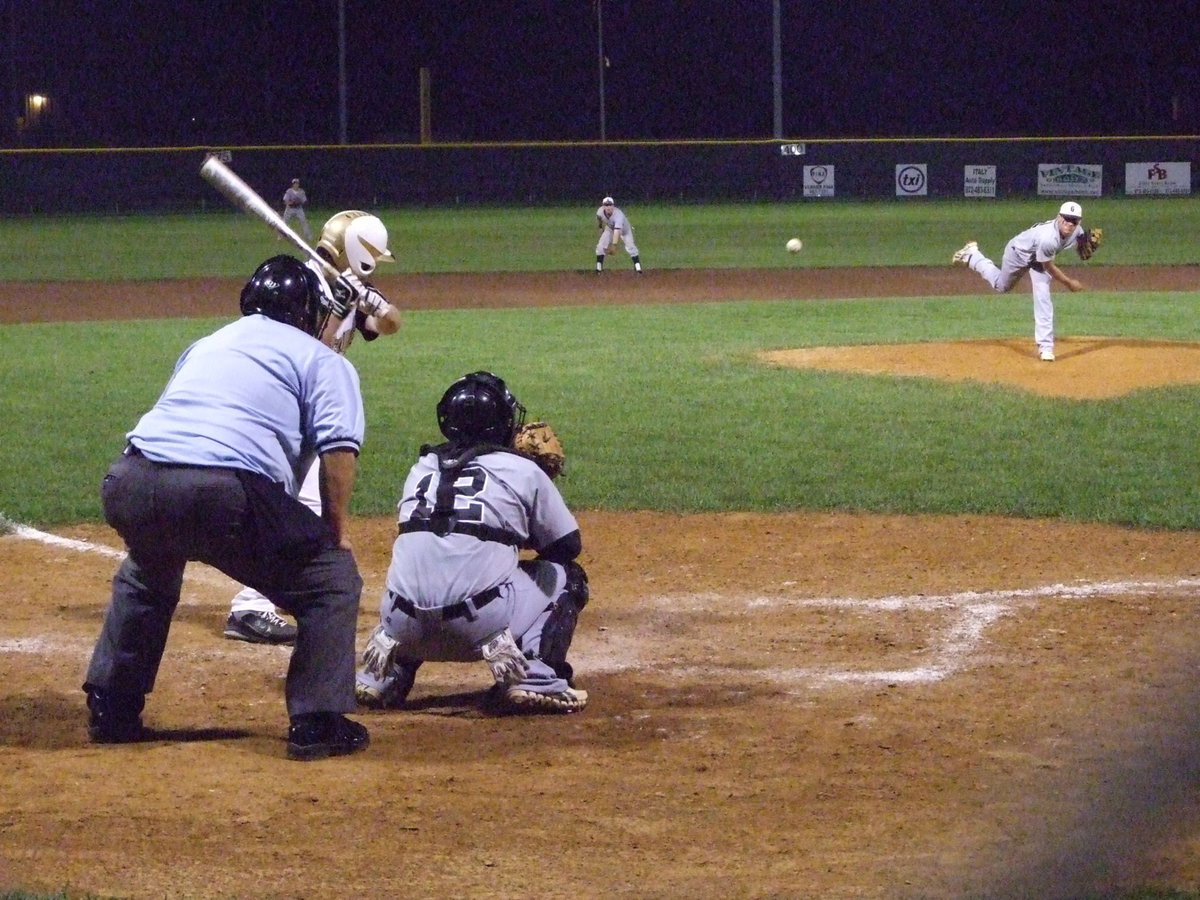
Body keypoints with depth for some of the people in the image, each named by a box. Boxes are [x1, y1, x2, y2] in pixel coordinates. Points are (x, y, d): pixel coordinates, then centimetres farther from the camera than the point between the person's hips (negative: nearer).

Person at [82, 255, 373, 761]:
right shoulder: (321, 359, 16)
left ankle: (111, 711, 35)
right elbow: (338, 447, 0)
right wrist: (337, 530, 7)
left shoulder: (207, 346, 33)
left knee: (145, 580, 37)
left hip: (129, 485, 6)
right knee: (332, 579, 12)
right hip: (224, 493, -6)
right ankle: (318, 723, 5)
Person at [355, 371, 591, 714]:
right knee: (567, 575, 19)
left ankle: (380, 678, 19)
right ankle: (535, 679, 0)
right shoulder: (523, 470, 8)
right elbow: (568, 544, 16)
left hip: (404, 625, 4)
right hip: (482, 621, -4)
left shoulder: (421, 469, 19)